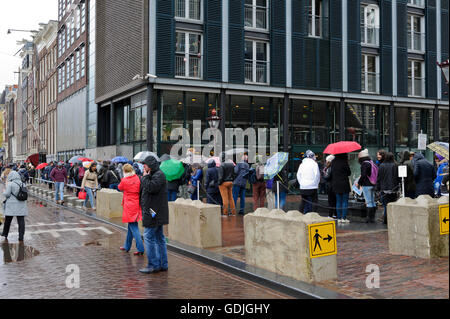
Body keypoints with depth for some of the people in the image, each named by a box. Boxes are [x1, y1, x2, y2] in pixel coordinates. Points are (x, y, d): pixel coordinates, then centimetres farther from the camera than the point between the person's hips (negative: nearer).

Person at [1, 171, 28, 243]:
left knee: (7, 221, 16)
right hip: (21, 206, 3)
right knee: (21, 221, 3)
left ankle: (5, 235, 30)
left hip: (11, 206, -3)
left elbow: (7, 194, -11)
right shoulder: (23, 184, 4)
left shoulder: (10, 184, -10)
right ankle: (21, 238, 1)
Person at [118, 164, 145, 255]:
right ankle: (127, 246, 30)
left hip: (129, 206, -6)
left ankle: (140, 249, -9)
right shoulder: (138, 178, -1)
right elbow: (140, 190, 4)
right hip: (136, 205, 6)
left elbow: (120, 188, 8)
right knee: (131, 226, 18)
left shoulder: (124, 180, -11)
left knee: (134, 228, -4)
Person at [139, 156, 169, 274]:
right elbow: (145, 189, 20)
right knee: (159, 238, 11)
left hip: (154, 213, -10)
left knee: (149, 237, -7)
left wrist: (145, 177, -13)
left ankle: (153, 264, -3)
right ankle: (162, 264, 17)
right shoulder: (153, 175, 19)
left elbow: (151, 188, -25)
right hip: (157, 213, 10)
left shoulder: (159, 175, -13)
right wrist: (145, 177, 8)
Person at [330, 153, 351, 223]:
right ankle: (344, 218, 1)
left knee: (338, 201, 10)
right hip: (344, 184, -5)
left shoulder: (333, 162, 4)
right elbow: (349, 173, -5)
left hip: (335, 184, 5)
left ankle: (339, 218, 10)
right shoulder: (344, 162, -13)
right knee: (345, 201, 2)